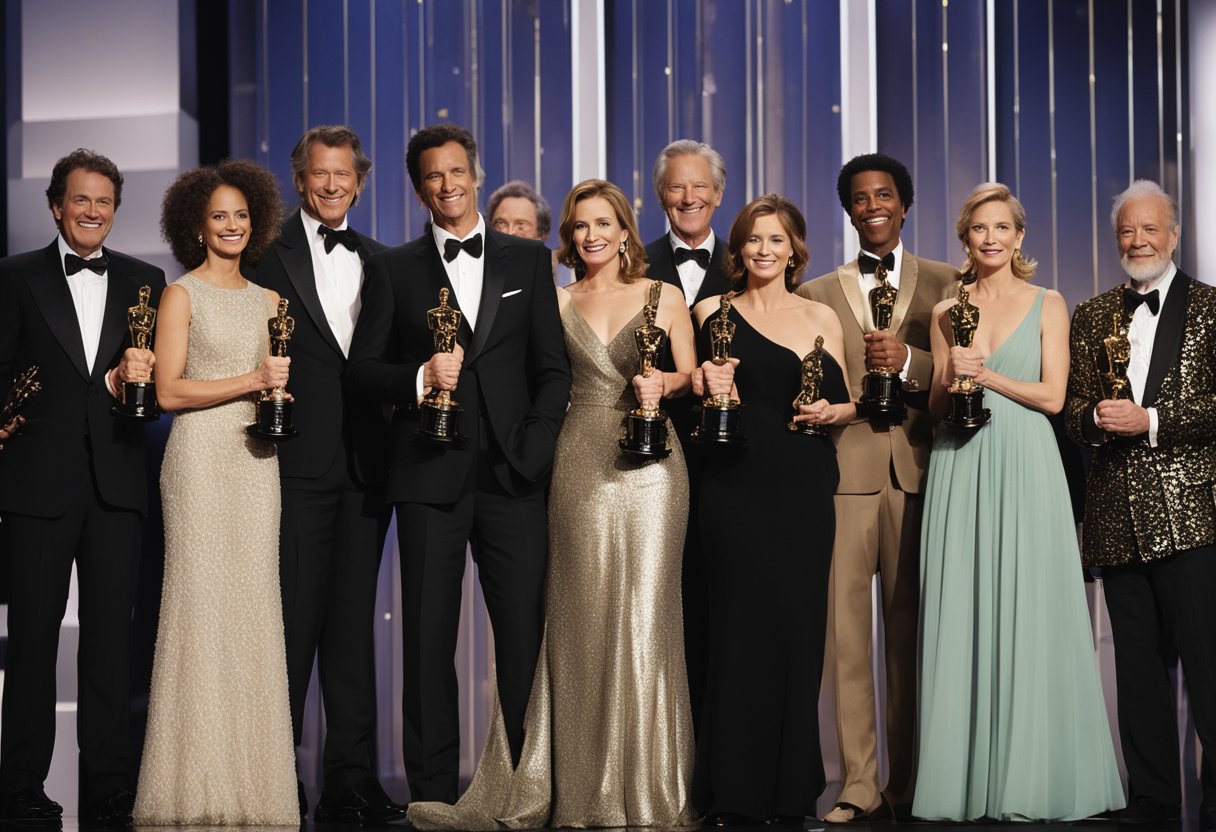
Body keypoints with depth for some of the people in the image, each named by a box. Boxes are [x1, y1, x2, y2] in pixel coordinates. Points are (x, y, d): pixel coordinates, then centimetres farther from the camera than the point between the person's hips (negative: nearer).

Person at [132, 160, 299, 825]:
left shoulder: (267, 299, 16)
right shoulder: (181, 295, 1)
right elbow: (168, 390, -7)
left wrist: (284, 395, -2)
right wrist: (253, 380, -13)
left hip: (256, 459, 5)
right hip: (200, 457, -5)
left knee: (253, 606, 2)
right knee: (201, 602, -6)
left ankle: (253, 782, 7)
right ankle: (197, 790, 0)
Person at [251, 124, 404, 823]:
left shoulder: (379, 261, 15)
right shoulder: (268, 253, 1)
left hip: (366, 465, 4)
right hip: (298, 463, -4)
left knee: (355, 620, 7)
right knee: (295, 617, -1)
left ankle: (352, 778, 12)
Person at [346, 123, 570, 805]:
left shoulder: (529, 259, 12)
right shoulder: (393, 269, 11)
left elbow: (554, 366, 9)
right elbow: (362, 369, 7)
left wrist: (535, 449, -4)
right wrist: (420, 379, -12)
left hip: (513, 474, 0)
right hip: (430, 478, 0)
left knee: (526, 633, -1)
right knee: (429, 639, 3)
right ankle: (433, 791, 11)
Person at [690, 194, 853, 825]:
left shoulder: (821, 318, 12)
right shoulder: (715, 312, 7)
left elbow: (846, 403, 17)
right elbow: (698, 393, 9)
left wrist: (832, 412, -4)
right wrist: (711, 389, -12)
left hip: (805, 489, 2)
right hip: (737, 486, -2)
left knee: (799, 626, 2)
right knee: (743, 624, -3)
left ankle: (792, 788, 14)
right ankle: (734, 794, 5)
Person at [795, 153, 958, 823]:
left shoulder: (945, 284, 11)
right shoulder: (817, 293, 14)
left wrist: (908, 361, -12)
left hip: (917, 470, 0)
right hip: (843, 471, 1)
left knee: (910, 631, 3)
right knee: (846, 630, -3)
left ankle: (908, 784, 11)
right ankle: (858, 786, 2)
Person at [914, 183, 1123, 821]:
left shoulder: (1047, 304, 7)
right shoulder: (947, 312, 13)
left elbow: (1052, 395, -2)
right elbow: (937, 405, 14)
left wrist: (984, 374, -8)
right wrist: (952, 378, -6)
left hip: (1024, 469, -2)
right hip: (959, 473, 2)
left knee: (1027, 616, -4)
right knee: (961, 617, -1)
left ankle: (1033, 777, 2)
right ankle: (967, 777, 4)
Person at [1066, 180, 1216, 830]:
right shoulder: (1092, 317, 15)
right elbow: (1070, 407, 15)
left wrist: (1150, 421, -15)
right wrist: (1096, 417, -7)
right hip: (1118, 520, 5)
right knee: (1138, 670, 10)